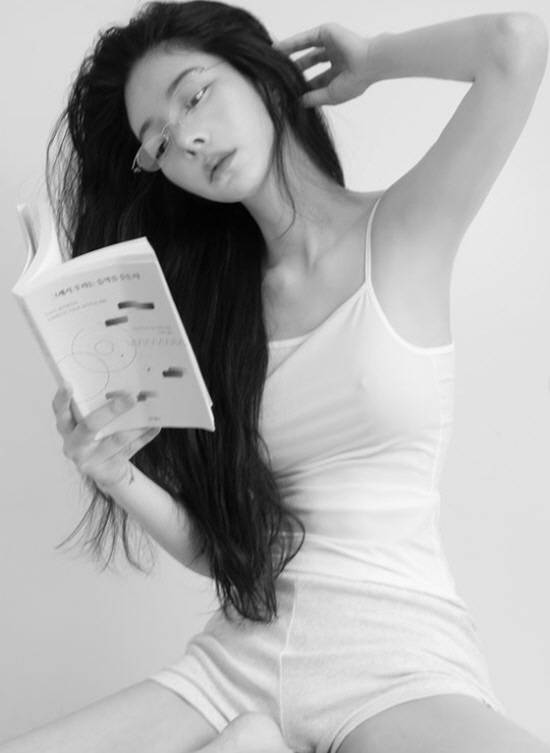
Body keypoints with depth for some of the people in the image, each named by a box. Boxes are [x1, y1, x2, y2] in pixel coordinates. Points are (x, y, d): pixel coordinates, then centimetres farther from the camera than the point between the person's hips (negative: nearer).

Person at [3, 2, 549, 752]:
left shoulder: (404, 234, 2)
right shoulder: (210, 299, 11)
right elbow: (215, 547, 9)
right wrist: (116, 474, -10)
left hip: (398, 662, -3)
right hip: (236, 658, 4)